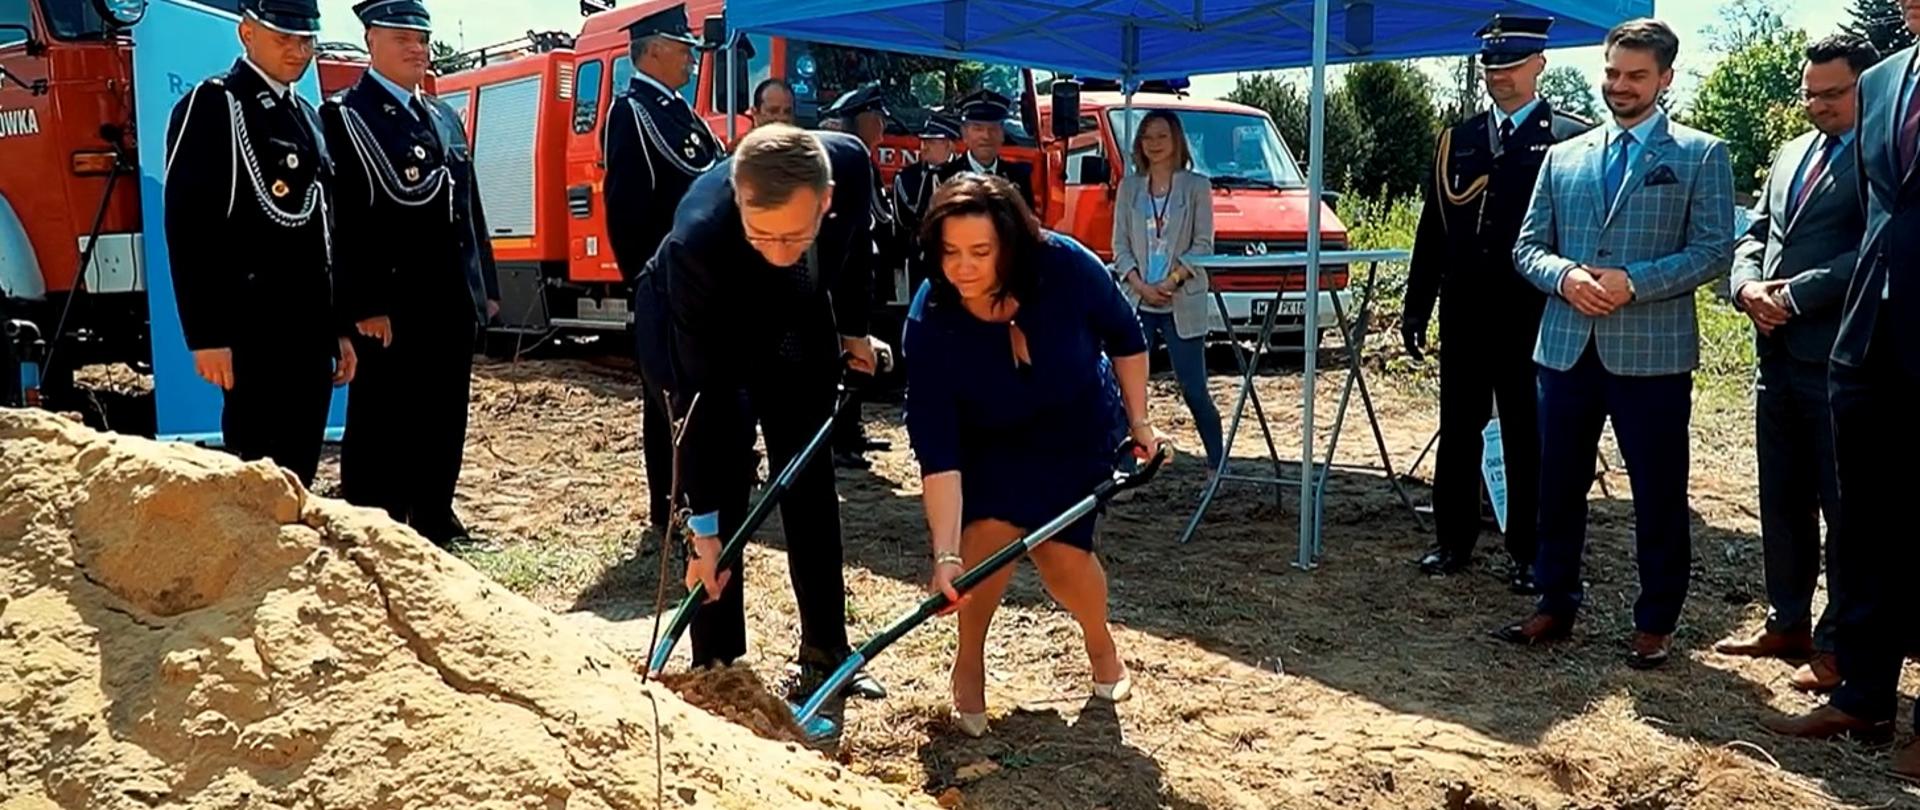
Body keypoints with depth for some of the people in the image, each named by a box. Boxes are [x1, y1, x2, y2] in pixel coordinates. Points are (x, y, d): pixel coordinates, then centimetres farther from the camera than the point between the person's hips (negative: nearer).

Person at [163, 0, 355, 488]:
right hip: (253, 333, -7)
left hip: (310, 330, 7)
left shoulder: (307, 117, 18)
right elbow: (188, 228, -13)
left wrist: (340, 328, 17)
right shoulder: (211, 106, -6)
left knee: (299, 474, 11)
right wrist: (206, 336, -18)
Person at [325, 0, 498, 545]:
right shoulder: (344, 116, -5)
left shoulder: (445, 118, 18)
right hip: (390, 306, -7)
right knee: (382, 425, 0)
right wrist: (364, 306, -19)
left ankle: (434, 522, 26)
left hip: (452, 304, 7)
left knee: (444, 419, 14)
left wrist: (485, 287, 15)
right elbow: (344, 221, -13)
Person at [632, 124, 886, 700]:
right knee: (721, 491, -10)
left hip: (794, 325, 4)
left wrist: (853, 328, 6)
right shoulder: (699, 238, -41)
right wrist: (704, 526, -31)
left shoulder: (850, 164, -31)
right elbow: (703, 394, -35)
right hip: (700, 336, -4)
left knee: (811, 485, 8)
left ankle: (826, 653, 20)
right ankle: (717, 667, 3)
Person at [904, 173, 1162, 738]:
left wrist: (1139, 421, -4)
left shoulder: (1066, 267, -31)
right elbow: (937, 453, -35)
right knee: (991, 529, -23)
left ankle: (1101, 643, 24)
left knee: (1061, 554, -9)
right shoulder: (929, 325, -33)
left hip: (1079, 430, 1)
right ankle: (969, 664, 2)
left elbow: (1126, 339, -10)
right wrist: (946, 553, -40)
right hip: (991, 442, 0)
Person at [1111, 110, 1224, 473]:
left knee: (1194, 389, -1)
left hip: (1183, 303, -3)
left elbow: (1203, 245, -2)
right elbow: (1119, 244, 6)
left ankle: (1218, 465, 11)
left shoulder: (1196, 186, 3)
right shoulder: (1129, 187, 10)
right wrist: (1141, 285, -8)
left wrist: (1171, 281, -13)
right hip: (1137, 302, 3)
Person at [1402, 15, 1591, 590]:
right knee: (1458, 429, 10)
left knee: (1527, 435, 4)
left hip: (1531, 312, -4)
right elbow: (1433, 226, 10)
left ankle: (1526, 553, 14)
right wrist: (1416, 305, 8)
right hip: (1464, 311, 4)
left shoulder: (1573, 137, -1)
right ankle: (1453, 540, 21)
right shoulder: (1457, 140, 11)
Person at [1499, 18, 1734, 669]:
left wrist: (1634, 282, -18)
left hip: (1652, 352, -3)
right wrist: (1564, 276, -11)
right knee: (1559, 485, 12)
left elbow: (1714, 250, -5)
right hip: (1566, 346, 4)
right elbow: (1528, 246, 11)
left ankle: (1655, 622, 19)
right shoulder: (1563, 156, 13)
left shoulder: (1700, 155, 3)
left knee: (1659, 494, 5)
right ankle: (1555, 604, 26)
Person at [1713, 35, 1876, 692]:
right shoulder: (1791, 154, 17)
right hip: (1778, 354, 8)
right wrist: (1748, 286, -3)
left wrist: (1795, 294, -16)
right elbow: (1755, 234, 16)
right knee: (1782, 501, 14)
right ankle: (1788, 624, 26)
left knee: (1844, 507, 1)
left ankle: (1840, 644, 10)